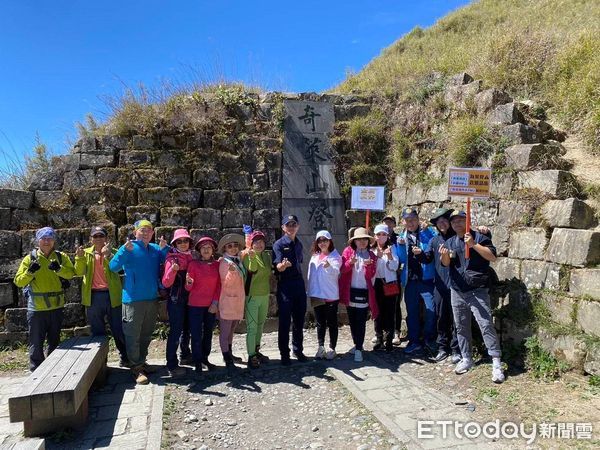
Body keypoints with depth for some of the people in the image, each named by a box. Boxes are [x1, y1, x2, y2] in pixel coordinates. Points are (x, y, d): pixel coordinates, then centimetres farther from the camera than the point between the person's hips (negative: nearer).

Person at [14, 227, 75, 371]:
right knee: (36, 343, 4)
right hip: (36, 308, -2)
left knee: (55, 341, 16)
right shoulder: (30, 258, -1)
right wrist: (30, 272, -23)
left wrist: (59, 269, -29)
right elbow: (18, 281, -6)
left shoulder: (61, 257, 3)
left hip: (57, 306, 2)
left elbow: (71, 273, -12)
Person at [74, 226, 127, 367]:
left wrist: (107, 255, -28)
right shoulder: (86, 253, 9)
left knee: (118, 329, 5)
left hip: (112, 295, -2)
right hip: (93, 296, 2)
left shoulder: (113, 252, 3)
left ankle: (125, 358, 18)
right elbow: (79, 272, -4)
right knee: (97, 331, 12)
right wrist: (79, 258, -20)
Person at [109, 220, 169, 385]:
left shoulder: (156, 249, 9)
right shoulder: (128, 248, -7)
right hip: (133, 299, -5)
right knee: (133, 334, 0)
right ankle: (136, 368, 11)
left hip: (152, 298, 6)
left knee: (147, 334, 16)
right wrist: (125, 250, -31)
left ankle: (142, 362, 31)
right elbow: (113, 267, -18)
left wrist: (165, 248, -11)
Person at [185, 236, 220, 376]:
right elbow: (188, 288, -5)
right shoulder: (193, 264, -6)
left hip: (211, 306, 3)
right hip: (195, 305, -3)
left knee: (208, 333, 11)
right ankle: (197, 363, 12)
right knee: (196, 335, 0)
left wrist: (215, 302, -2)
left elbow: (218, 285, 8)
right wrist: (189, 282, -27)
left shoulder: (216, 264, 3)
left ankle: (205, 359, 26)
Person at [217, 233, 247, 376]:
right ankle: (228, 361, -4)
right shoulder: (224, 263, -11)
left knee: (231, 329, 18)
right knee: (224, 331, -3)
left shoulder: (239, 261, 10)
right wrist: (231, 272, -34)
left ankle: (229, 354, 31)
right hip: (227, 301, -7)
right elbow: (226, 283, -18)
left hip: (238, 300, 8)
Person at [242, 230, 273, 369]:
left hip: (265, 295, 7)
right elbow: (252, 270, -29)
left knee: (260, 325, 16)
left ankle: (256, 351, 30)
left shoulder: (267, 255, 7)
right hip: (252, 296, -6)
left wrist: (270, 289, 18)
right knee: (252, 327, -6)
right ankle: (251, 356, 1)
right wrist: (252, 258, -45)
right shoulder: (247, 255, -11)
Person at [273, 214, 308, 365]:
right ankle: (284, 353, 11)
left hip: (299, 284, 6)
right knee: (285, 321, 0)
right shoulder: (279, 244, -7)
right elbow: (278, 267, -17)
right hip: (285, 285, -5)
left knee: (299, 320, 12)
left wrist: (301, 283, 17)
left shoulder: (298, 244, 12)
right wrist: (283, 265, -40)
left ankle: (298, 350, 26)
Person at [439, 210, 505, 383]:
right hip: (457, 291, 5)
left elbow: (492, 256, -13)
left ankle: (496, 363, -3)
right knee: (461, 327, 12)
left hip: (478, 291, -5)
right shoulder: (450, 242, 12)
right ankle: (466, 359, 25)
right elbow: (446, 264, 1)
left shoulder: (479, 237, -2)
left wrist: (473, 245, -24)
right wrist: (444, 256, -22)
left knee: (486, 325, -10)